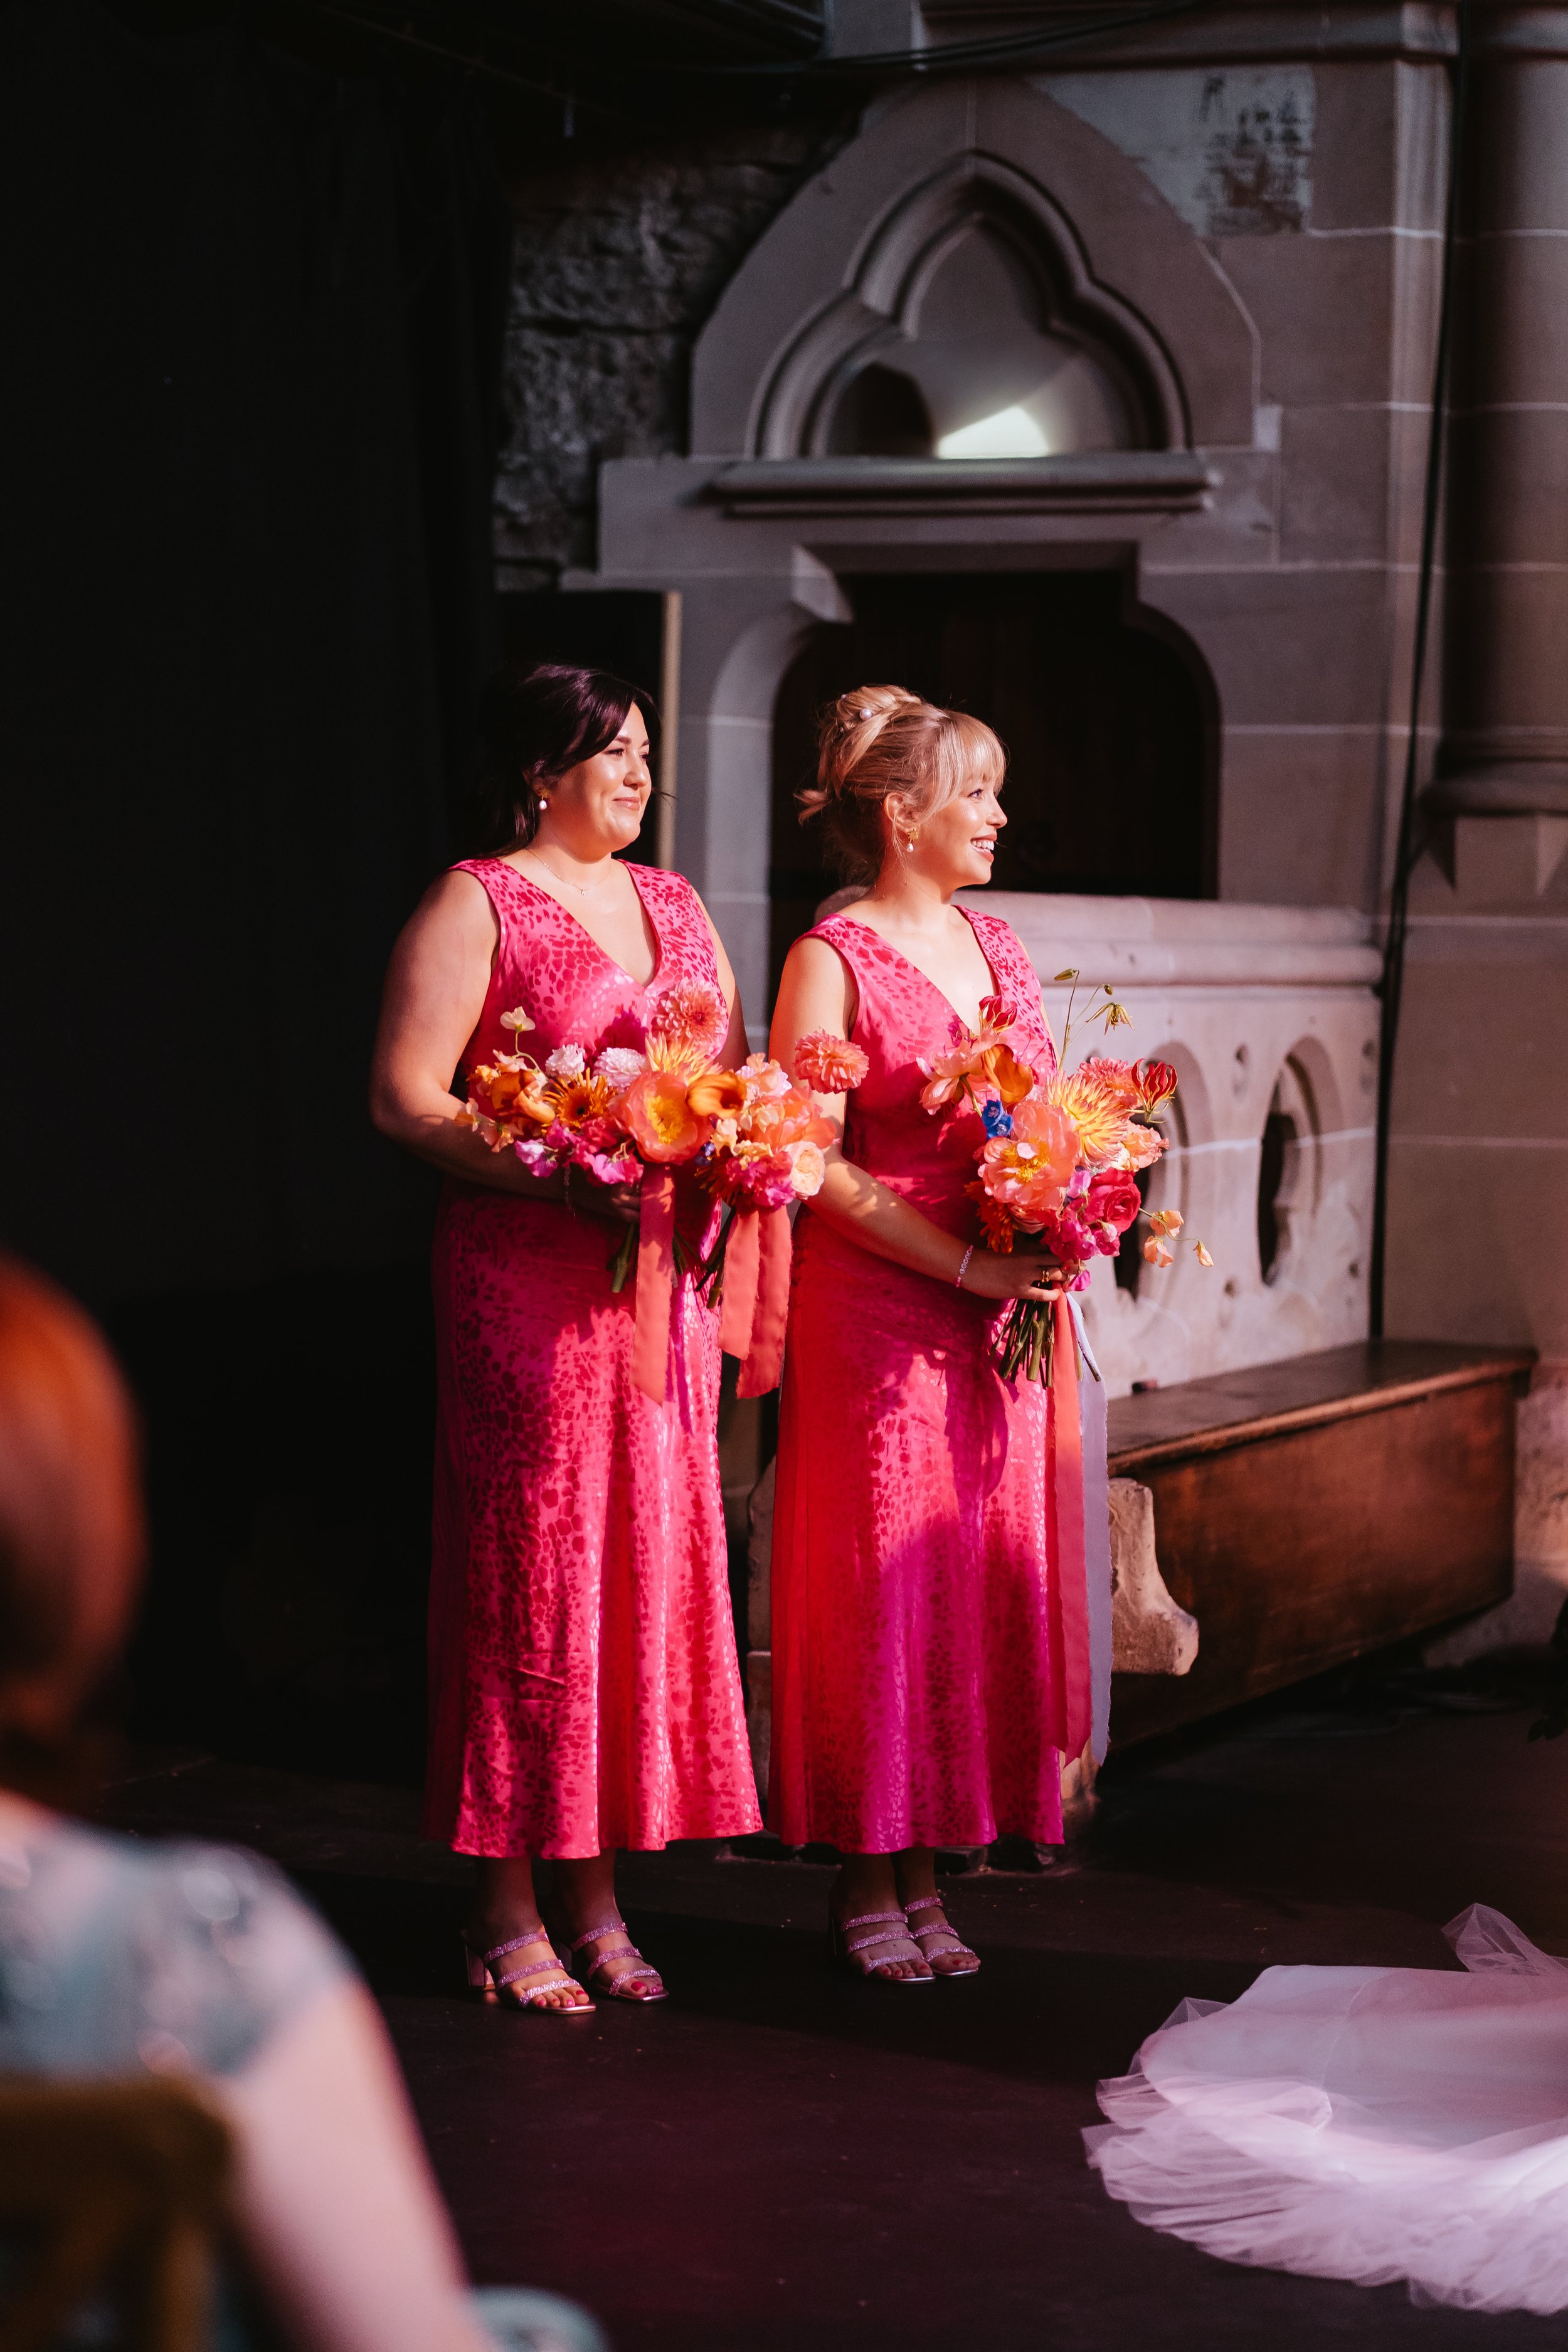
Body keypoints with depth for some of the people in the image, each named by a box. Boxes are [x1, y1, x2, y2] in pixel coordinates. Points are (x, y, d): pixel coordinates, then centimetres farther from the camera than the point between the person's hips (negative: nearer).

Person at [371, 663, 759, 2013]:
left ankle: (599, 1895, 16)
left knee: (651, 1560, 7)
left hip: (662, 1281, 7)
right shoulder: (476, 905, -3)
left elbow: (738, 1077, 21)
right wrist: (562, 1178, -20)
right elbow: (406, 1098, -10)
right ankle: (508, 1914, 5)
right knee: (530, 1571, -3)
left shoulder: (673, 905, 17)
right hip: (526, 1281, -7)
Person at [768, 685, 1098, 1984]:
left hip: (1001, 1315, 6)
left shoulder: (998, 946, 13)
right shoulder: (832, 960, -7)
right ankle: (864, 1885, 8)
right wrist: (971, 1266, -17)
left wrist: (1055, 1249, -2)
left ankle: (926, 1872, 16)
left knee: (977, 1574, 7)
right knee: (877, 1583, -2)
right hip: (876, 1308, -6)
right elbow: (816, 1164, -13)